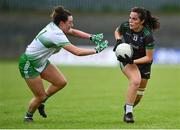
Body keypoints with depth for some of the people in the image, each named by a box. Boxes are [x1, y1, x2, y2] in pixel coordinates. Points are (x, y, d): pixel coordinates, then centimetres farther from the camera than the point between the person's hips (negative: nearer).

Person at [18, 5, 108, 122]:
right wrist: (96, 50, -24)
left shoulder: (54, 26, -5)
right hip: (29, 65, -9)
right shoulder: (56, 35, -31)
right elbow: (77, 52, -33)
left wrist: (91, 37, -4)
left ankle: (41, 103, 22)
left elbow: (73, 32, 10)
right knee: (41, 96, -1)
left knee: (61, 82, 3)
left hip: (41, 62, 9)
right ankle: (28, 116, 25)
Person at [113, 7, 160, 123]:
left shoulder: (148, 35, -29)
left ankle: (128, 108, 43)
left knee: (140, 91, 13)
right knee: (135, 80, -28)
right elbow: (117, 31, 5)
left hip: (143, 62, 1)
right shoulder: (125, 26, -22)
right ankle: (128, 113, -19)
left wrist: (133, 61, -33)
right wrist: (118, 41, -15)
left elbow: (149, 57, -22)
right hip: (126, 58, -1)